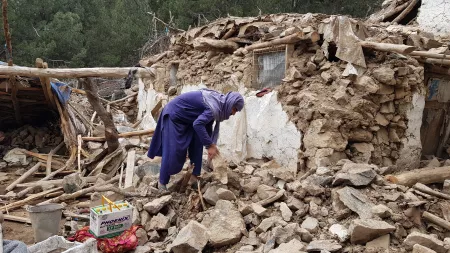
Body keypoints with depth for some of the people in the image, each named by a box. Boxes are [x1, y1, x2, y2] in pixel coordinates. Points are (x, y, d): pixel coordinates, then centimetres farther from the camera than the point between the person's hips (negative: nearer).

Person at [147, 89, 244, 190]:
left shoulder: (217, 101, 2)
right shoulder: (214, 107, -28)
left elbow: (207, 124, 10)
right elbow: (197, 124, -38)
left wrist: (211, 145, 5)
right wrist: (210, 145, -31)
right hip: (174, 114, -10)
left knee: (197, 144, 3)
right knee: (172, 150, -9)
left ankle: (194, 176, 8)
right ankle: (162, 182, 2)